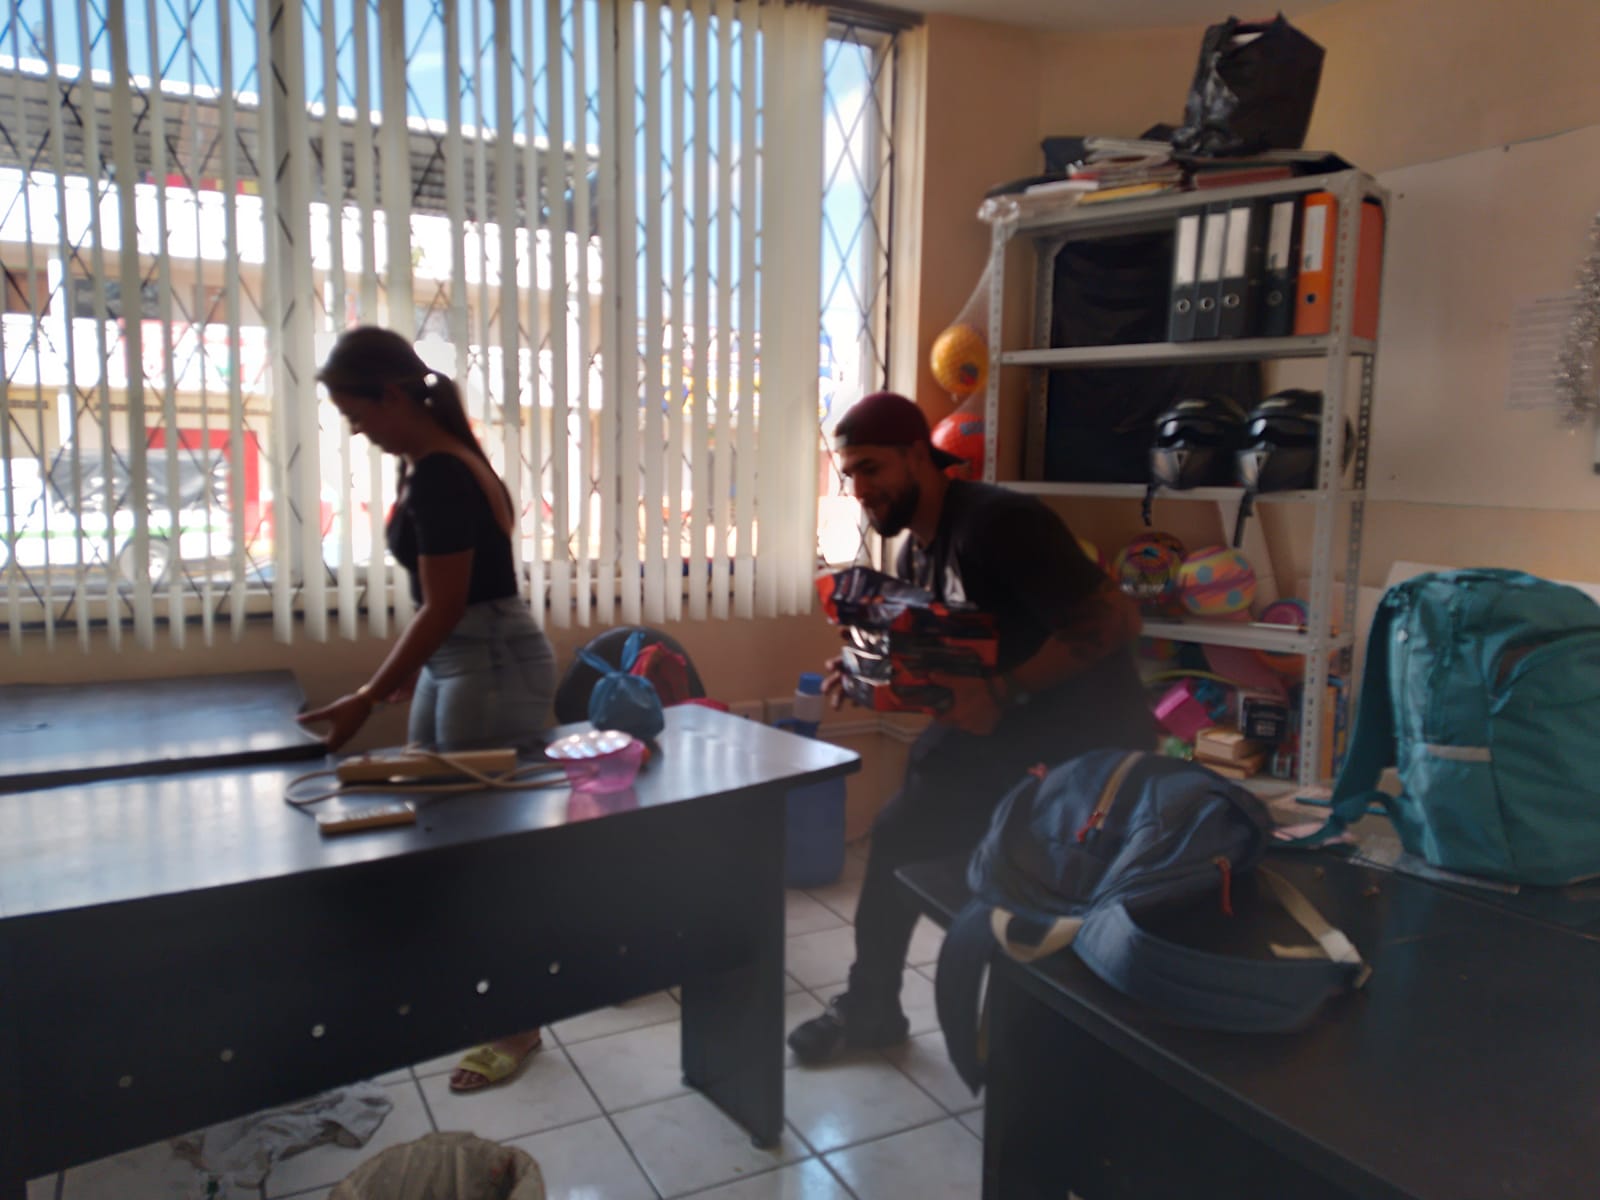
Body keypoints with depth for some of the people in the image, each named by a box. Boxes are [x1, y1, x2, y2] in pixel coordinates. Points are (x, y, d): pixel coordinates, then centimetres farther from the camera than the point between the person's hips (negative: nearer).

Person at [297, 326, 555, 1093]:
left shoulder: (441, 477, -20)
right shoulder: (429, 463, 10)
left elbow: (444, 606, -20)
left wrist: (366, 700, -15)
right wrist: (407, 672, 24)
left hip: (494, 665, -10)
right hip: (453, 661, 10)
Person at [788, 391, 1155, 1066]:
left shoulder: (997, 522, -23)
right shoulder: (915, 556, 6)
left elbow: (1115, 618, -26)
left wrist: (1001, 694, -28)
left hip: (1089, 738, -9)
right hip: (1006, 731, 9)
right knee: (901, 835, 9)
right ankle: (871, 1007, 27)